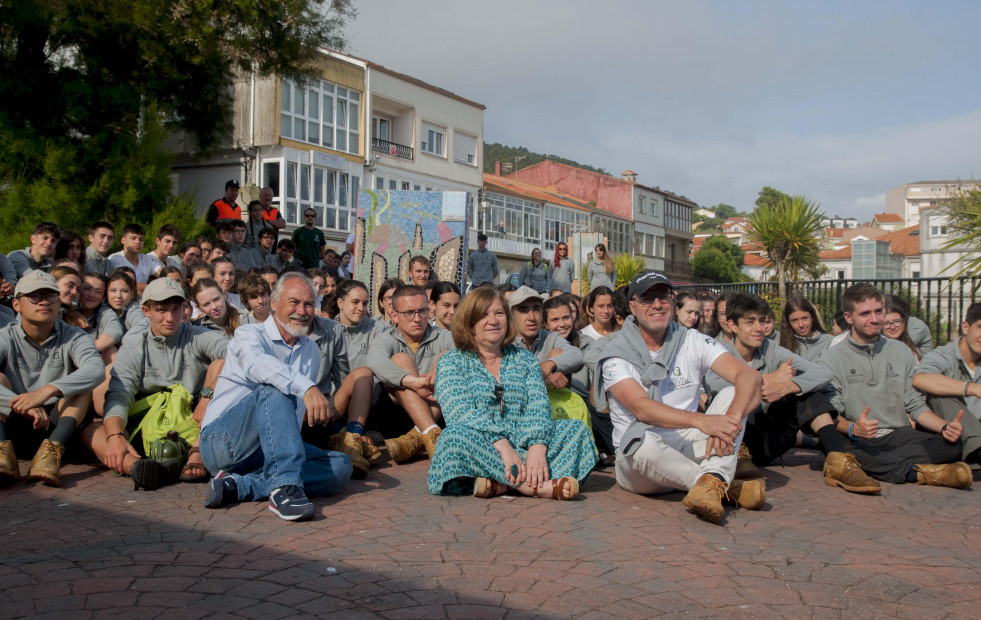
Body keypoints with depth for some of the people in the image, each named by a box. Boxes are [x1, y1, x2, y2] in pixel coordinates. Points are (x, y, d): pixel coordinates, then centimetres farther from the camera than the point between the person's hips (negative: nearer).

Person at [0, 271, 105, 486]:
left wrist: (47, 391, -38)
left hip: (56, 427, 0)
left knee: (81, 382, -21)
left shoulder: (73, 338, -3)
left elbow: (97, 370, -26)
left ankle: (51, 452, -39)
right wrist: (24, 406, -36)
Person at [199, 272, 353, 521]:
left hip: (266, 451, 6)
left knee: (341, 467, -17)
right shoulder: (249, 335, -4)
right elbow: (258, 364, -31)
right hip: (222, 440, -6)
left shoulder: (311, 351, 16)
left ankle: (238, 486, -26)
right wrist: (306, 387, -47)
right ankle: (284, 487, -44)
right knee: (273, 388, -32)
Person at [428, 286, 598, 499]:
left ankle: (501, 484, -30)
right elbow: (462, 412, -11)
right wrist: (502, 446, -27)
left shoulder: (526, 360, 16)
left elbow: (538, 408, 0)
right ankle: (536, 485, -32)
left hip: (522, 446, 3)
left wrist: (537, 447, -22)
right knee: (459, 434, -34)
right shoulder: (451, 363, 6)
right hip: (477, 452, -3)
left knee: (577, 429, -16)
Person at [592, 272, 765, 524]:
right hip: (639, 463, -4)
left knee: (731, 394, -14)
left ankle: (711, 483, -35)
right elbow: (641, 408, -23)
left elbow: (750, 376, -10)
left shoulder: (691, 342, 3)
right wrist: (700, 420, -39)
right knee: (642, 436, -37)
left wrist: (731, 419, -32)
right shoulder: (616, 353, -6)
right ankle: (727, 487, -24)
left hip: (688, 449, 4)